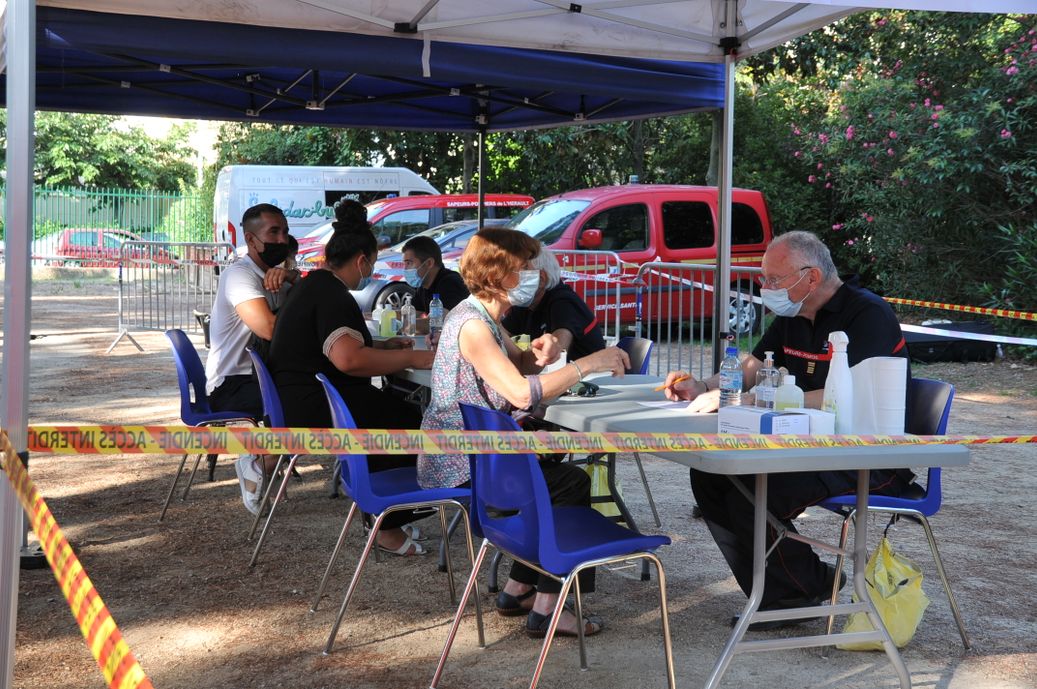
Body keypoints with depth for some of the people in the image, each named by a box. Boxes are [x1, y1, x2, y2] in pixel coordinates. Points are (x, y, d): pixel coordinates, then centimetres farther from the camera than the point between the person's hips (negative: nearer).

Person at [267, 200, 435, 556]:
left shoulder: (313, 284, 17)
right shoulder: (332, 295, -18)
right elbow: (348, 359, -34)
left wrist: (383, 346, 23)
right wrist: (412, 358, -26)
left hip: (295, 401, 11)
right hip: (313, 410, -11)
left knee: (392, 410, 15)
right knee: (410, 422, -8)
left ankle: (383, 513, 14)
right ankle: (390, 529, 1)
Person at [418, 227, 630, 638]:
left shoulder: (484, 318, 11)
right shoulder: (472, 326, -21)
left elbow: (517, 367, 21)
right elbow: (522, 393, -31)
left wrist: (537, 356, -3)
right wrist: (588, 364, -25)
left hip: (468, 451, 11)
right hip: (458, 465, -11)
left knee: (555, 474, 18)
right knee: (572, 484, -11)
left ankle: (518, 591, 21)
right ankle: (545, 610, -7)